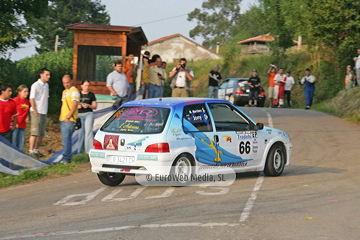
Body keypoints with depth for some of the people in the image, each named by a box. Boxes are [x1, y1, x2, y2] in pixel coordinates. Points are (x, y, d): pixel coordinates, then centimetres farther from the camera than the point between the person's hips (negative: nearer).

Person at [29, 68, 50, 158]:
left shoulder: (46, 85, 13)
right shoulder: (36, 85, -10)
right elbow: (32, 99, -13)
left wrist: (45, 110, 13)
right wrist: (35, 111, -15)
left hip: (44, 112, 8)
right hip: (37, 112, -8)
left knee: (41, 133, 9)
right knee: (35, 133, -7)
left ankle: (36, 150, 18)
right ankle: (31, 151, -2)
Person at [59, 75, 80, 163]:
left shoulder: (74, 91, -8)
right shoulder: (64, 92, 21)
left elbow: (74, 106, -16)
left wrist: (68, 117, -20)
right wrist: (61, 117, 19)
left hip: (69, 120, -9)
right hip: (62, 119, 9)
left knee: (66, 138, -14)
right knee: (65, 139, 11)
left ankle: (66, 157, -16)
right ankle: (67, 157, 17)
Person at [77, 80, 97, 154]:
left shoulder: (91, 95, 7)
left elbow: (95, 106, 6)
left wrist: (88, 105, -12)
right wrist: (77, 106, -8)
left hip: (89, 114, -2)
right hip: (79, 115, 2)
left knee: (88, 130, -15)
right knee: (80, 132, 2)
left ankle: (89, 150, -21)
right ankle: (80, 150, 13)